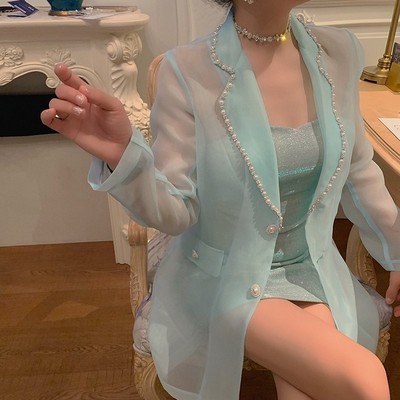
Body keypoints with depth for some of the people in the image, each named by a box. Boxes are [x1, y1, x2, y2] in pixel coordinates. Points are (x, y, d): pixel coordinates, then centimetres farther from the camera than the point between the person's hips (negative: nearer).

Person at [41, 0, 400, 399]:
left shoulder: (338, 51, -4)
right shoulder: (188, 71, -18)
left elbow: (358, 172, 7)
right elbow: (177, 212, -16)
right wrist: (121, 155, -35)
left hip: (309, 267, 4)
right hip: (226, 276, -4)